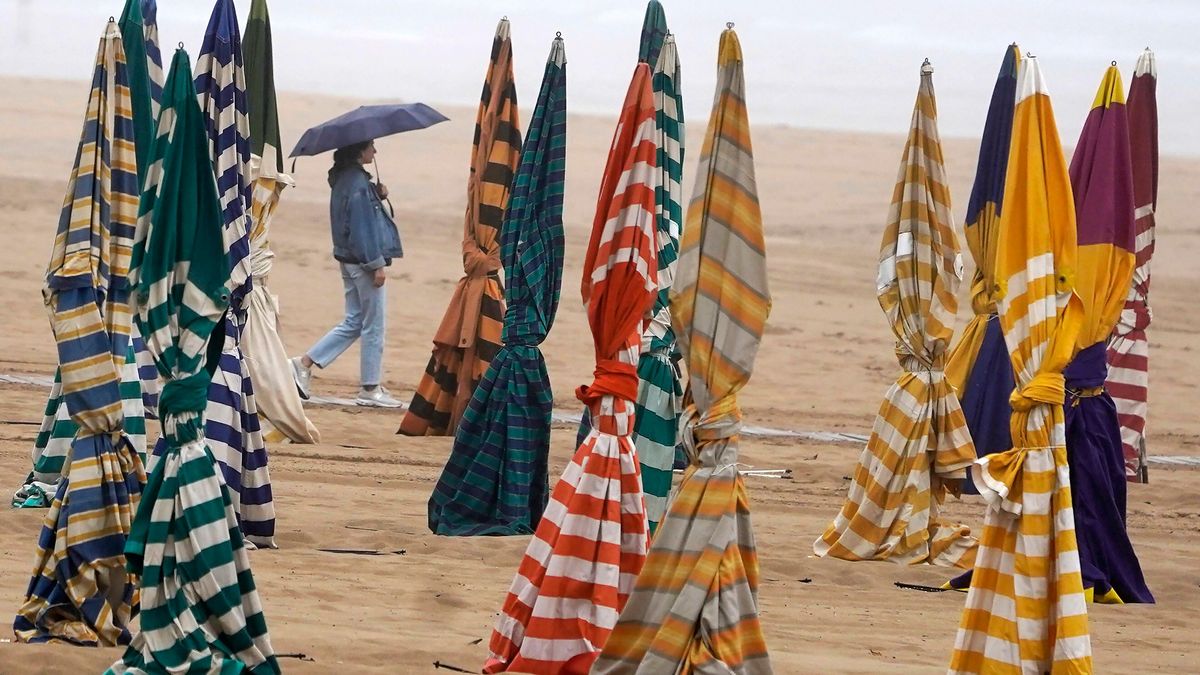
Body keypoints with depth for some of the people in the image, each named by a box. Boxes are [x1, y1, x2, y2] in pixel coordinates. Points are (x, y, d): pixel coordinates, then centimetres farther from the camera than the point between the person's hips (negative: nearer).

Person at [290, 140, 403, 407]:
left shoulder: (343, 179, 10)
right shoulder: (358, 182, -18)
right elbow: (363, 226, -21)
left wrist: (377, 195, 4)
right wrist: (377, 264, -19)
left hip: (349, 261, 9)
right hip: (363, 262, -9)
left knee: (353, 322, 16)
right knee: (373, 325, 1)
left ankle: (305, 364, 11)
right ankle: (370, 388, 7)